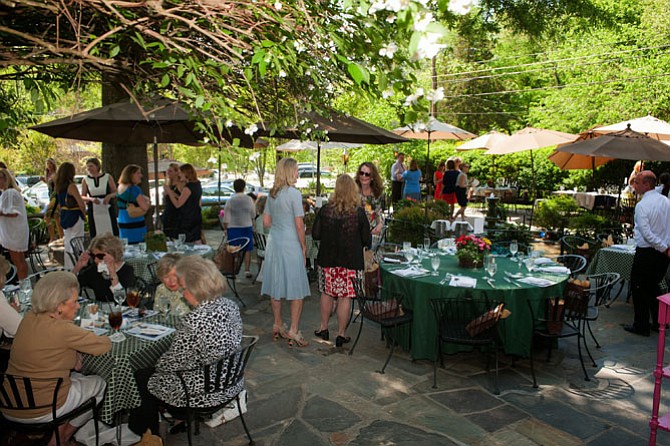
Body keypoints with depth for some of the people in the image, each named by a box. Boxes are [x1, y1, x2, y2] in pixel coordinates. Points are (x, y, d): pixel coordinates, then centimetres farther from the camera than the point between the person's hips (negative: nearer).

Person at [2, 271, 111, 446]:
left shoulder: (30, 317, -1)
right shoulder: (61, 328, -26)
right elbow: (105, 345, -17)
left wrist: (74, 354, -1)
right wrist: (103, 338, 4)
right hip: (39, 411, -8)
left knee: (76, 378, 28)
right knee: (99, 383, 14)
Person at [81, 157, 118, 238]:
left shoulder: (108, 177, 2)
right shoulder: (85, 180, 6)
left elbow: (116, 192, 6)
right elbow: (82, 196, 7)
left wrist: (110, 196, -15)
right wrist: (91, 199, -13)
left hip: (108, 210, -1)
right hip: (94, 212, 1)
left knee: (113, 233, -5)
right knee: (96, 236, 1)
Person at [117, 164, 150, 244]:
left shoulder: (120, 187, 12)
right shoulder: (134, 189, -14)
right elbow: (145, 207, -17)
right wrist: (148, 201, 5)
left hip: (122, 223, 8)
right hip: (135, 225, -8)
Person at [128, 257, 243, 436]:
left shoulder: (193, 322, -32)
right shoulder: (230, 305, -6)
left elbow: (170, 364, -19)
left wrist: (157, 364, 3)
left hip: (203, 393, -8)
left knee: (143, 377, 16)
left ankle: (149, 434, 37)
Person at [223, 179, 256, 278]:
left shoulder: (230, 201, -7)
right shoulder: (249, 199, -4)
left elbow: (226, 218, -4)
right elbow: (253, 215, 5)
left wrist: (225, 229, 9)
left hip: (233, 228, -1)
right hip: (247, 227, 1)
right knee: (247, 250, 10)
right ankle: (247, 270, 10)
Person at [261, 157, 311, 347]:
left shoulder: (272, 194, 8)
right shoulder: (294, 193, -13)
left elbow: (266, 222, 13)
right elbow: (299, 225, -13)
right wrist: (303, 246, -4)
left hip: (273, 242, 7)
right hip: (290, 244, -7)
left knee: (276, 285, 13)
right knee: (297, 288, 1)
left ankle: (277, 325, 25)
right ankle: (293, 330, 4)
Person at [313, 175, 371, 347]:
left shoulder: (325, 210, -6)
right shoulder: (359, 212, -10)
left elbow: (315, 234, -2)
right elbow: (367, 240, -6)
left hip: (327, 259, 2)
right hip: (351, 261, -2)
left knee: (327, 293, 17)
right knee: (345, 297, 5)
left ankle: (324, 328, 29)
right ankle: (341, 334, 14)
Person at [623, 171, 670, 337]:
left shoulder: (642, 205, -17)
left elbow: (646, 233, -22)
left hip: (646, 253, -7)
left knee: (639, 289, 5)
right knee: (653, 287, 21)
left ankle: (641, 326, 12)